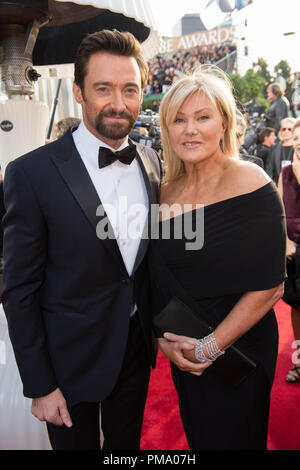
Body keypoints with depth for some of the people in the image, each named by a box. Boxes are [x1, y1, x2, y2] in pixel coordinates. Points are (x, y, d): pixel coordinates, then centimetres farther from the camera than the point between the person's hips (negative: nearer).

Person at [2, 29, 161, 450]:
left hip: (137, 348, 5)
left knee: (127, 445, 26)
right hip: (72, 360, -4)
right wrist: (40, 386, -11)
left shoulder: (151, 163, -2)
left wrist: (159, 325, 8)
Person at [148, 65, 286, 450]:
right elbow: (160, 277, 7)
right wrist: (164, 337, -3)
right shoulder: (168, 191, 0)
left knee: (232, 437, 16)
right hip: (182, 354, 5)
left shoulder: (249, 182, -18)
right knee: (196, 435, 23)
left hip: (237, 352, -5)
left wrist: (212, 346, -16)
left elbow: (268, 287, -20)